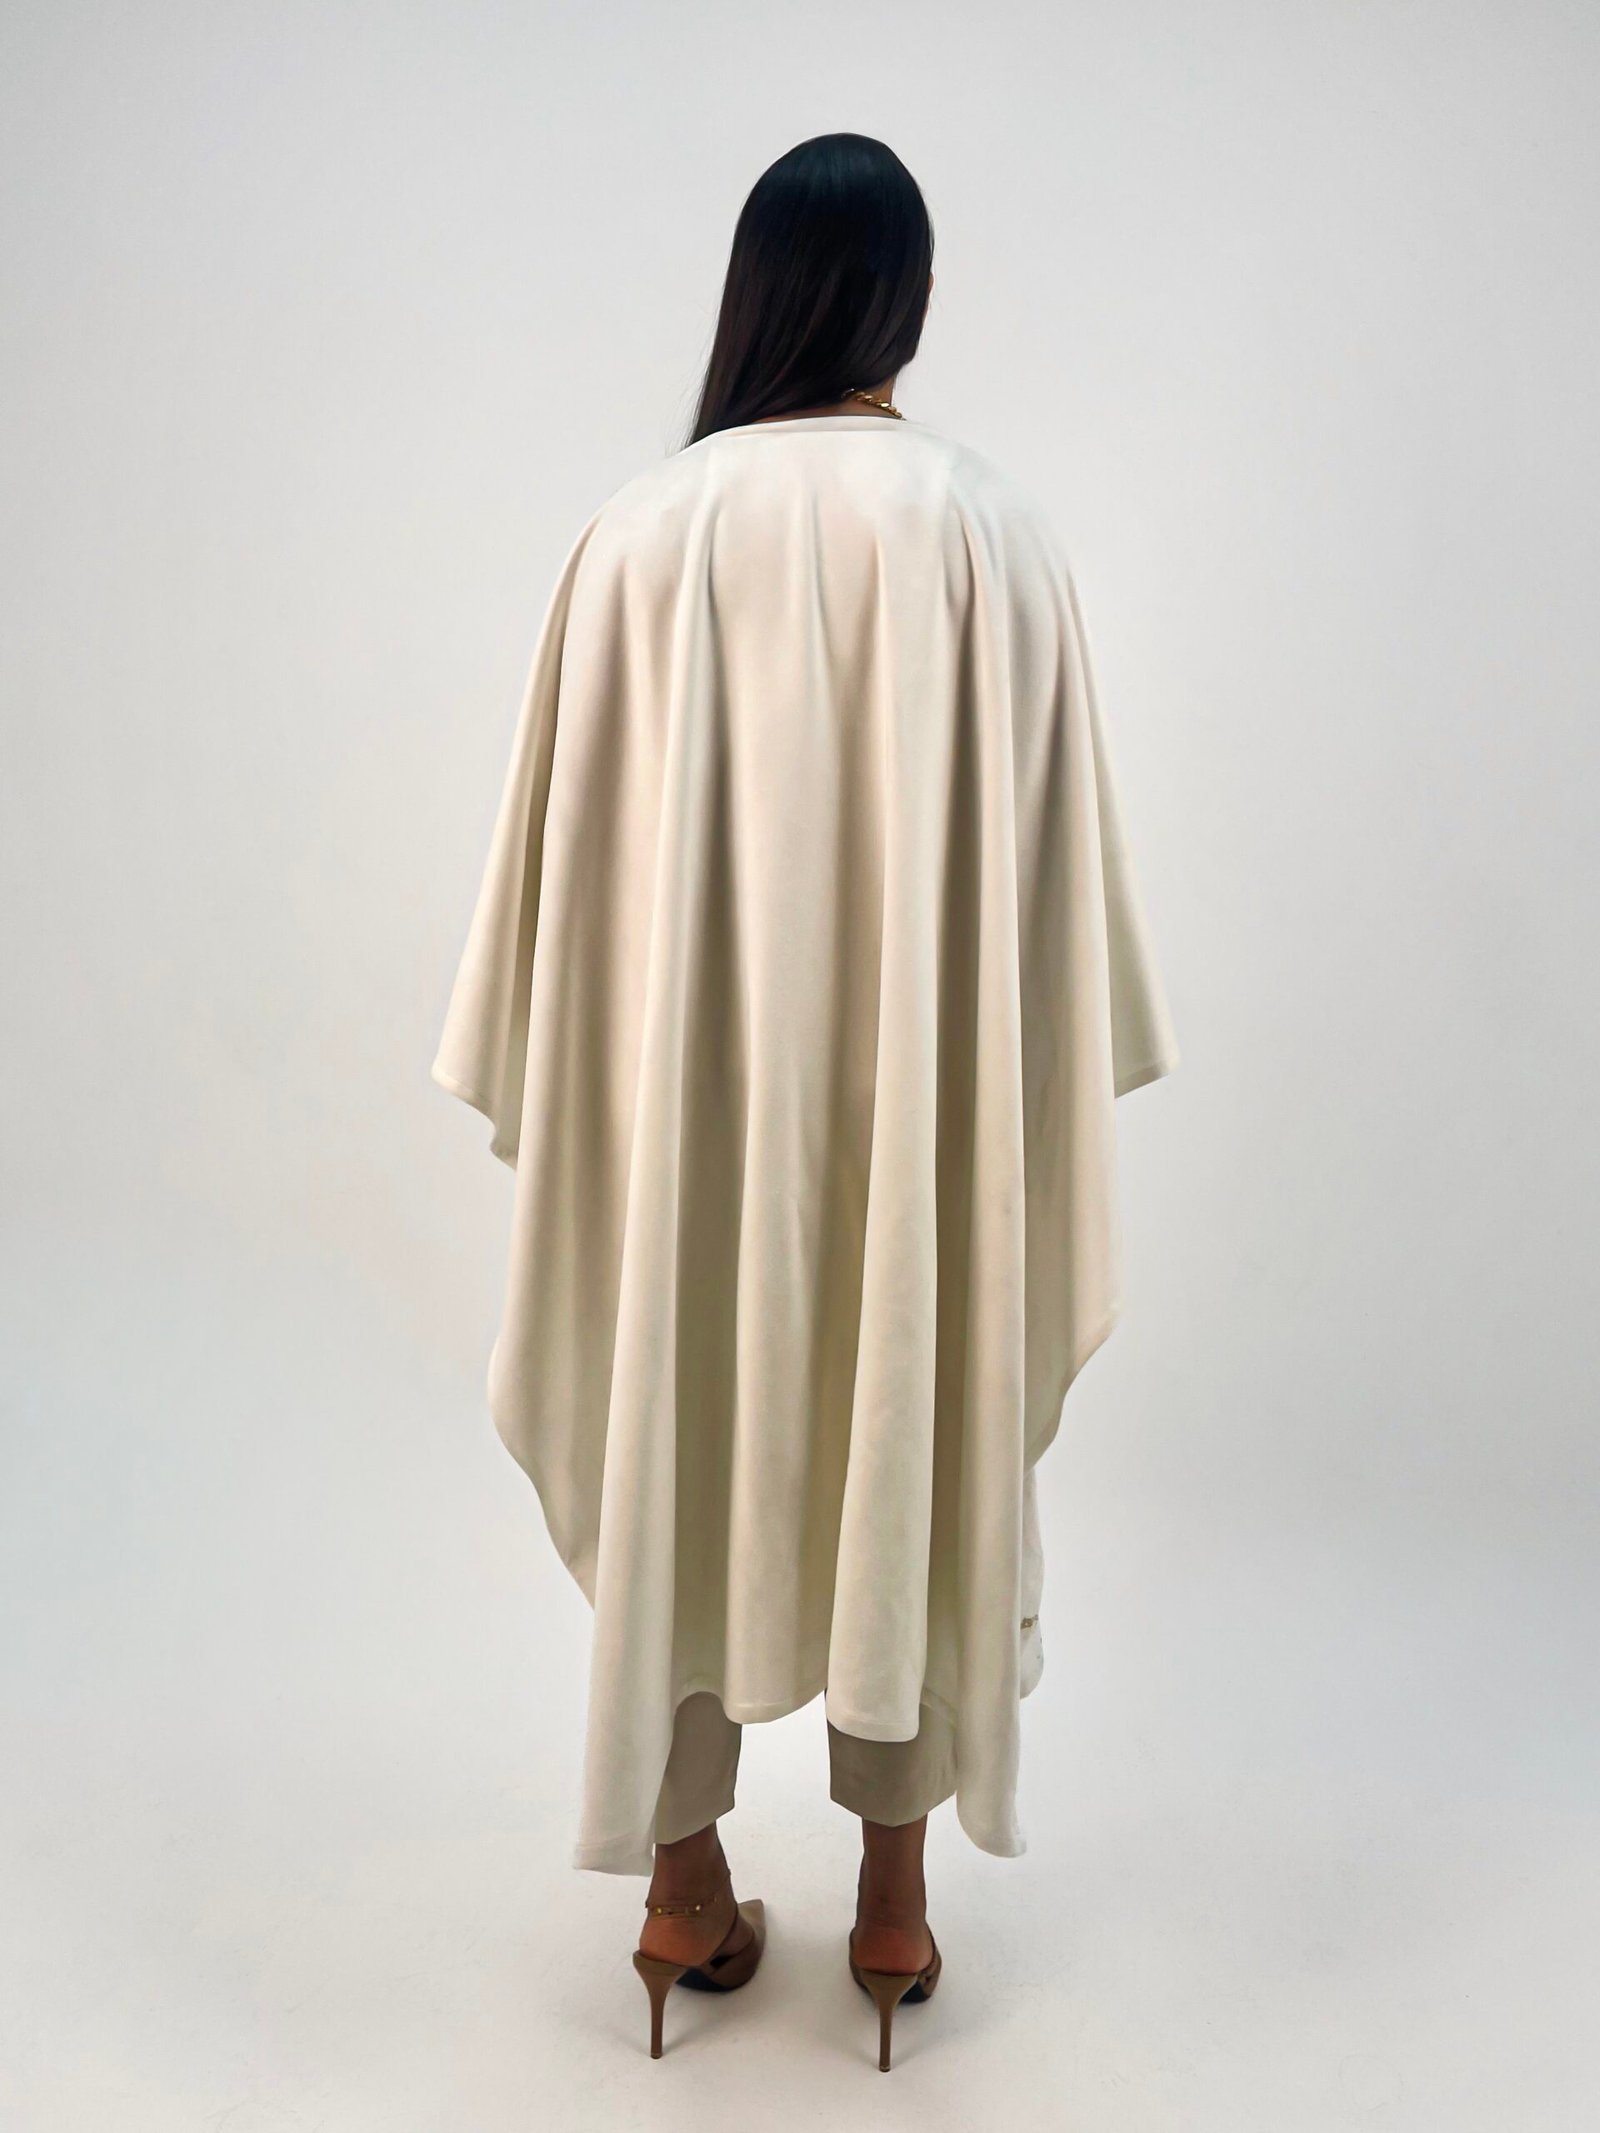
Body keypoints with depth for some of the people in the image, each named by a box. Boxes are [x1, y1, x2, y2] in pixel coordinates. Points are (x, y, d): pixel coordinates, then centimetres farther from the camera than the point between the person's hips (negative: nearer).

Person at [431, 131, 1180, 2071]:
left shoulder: (644, 530, -7)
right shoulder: (995, 533, -5)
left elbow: (579, 854, -4)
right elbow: (1046, 859, -2)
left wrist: (572, 1088, 7)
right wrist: (1038, 1087, 10)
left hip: (691, 1086, 0)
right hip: (924, 1095, 1)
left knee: (677, 1457, 16)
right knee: (916, 1454, 16)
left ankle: (685, 1890, 31)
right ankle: (893, 1896, 31)